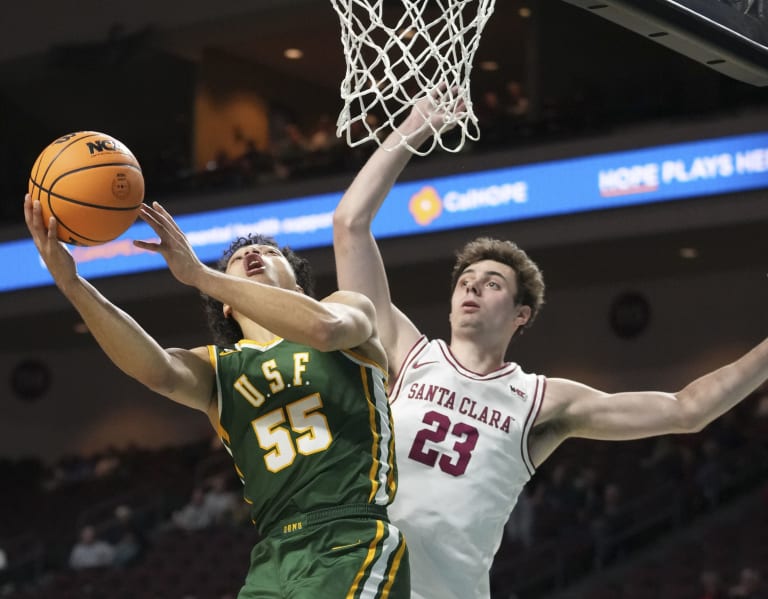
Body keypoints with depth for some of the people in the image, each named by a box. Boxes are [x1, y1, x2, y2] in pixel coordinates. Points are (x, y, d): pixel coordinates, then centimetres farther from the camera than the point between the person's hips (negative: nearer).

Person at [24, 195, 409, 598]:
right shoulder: (215, 369, 15)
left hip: (352, 548, -4)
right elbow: (157, 370, -8)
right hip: (272, 560, 4)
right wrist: (72, 283, -22)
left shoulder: (348, 308, 11)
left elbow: (323, 327, -14)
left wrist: (199, 273, -12)